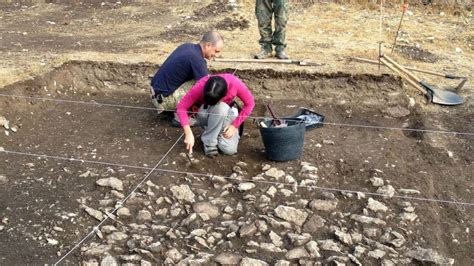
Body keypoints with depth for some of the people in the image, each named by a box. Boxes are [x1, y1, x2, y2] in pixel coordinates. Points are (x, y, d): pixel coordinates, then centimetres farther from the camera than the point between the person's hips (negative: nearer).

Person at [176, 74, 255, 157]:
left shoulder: (234, 83, -31)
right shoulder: (200, 87, -32)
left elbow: (249, 103, -17)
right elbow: (181, 107, -30)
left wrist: (234, 125, -21)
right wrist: (188, 133, -40)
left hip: (226, 113, 1)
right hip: (205, 114, -1)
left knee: (230, 149, -23)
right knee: (220, 107, -37)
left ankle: (218, 134, 10)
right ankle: (209, 141, -16)